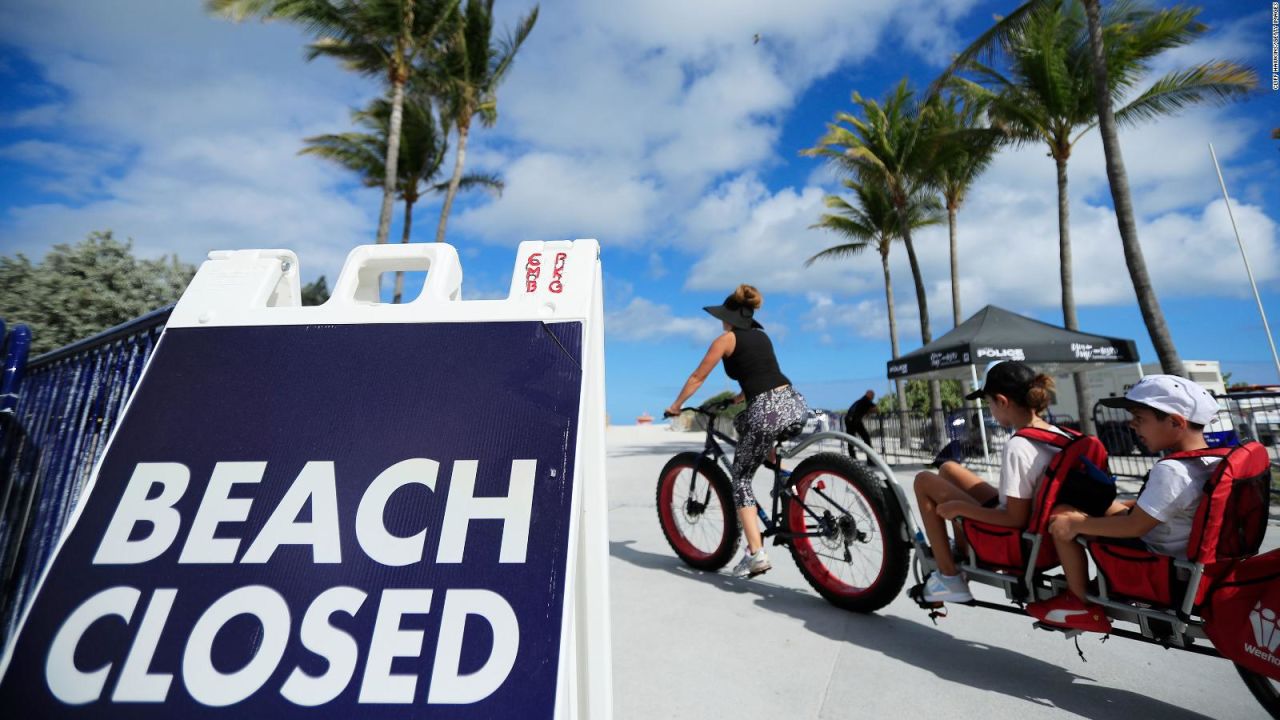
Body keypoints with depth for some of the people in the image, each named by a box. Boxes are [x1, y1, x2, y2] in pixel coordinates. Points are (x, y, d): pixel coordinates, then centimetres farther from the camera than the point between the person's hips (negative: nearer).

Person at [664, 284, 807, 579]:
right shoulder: (762, 336, 24)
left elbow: (697, 378, 11)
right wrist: (740, 397, 51)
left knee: (741, 479, 9)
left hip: (768, 411, -7)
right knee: (742, 422, 35)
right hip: (795, 403, 7)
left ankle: (756, 553, 2)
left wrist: (675, 407, 23)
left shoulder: (726, 339, 6)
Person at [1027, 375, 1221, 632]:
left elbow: (1134, 526, -26)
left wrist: (1076, 523, -18)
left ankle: (1082, 605, 4)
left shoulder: (1170, 470, -29)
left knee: (1062, 521, -10)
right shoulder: (1212, 461, 1)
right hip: (1187, 560, 9)